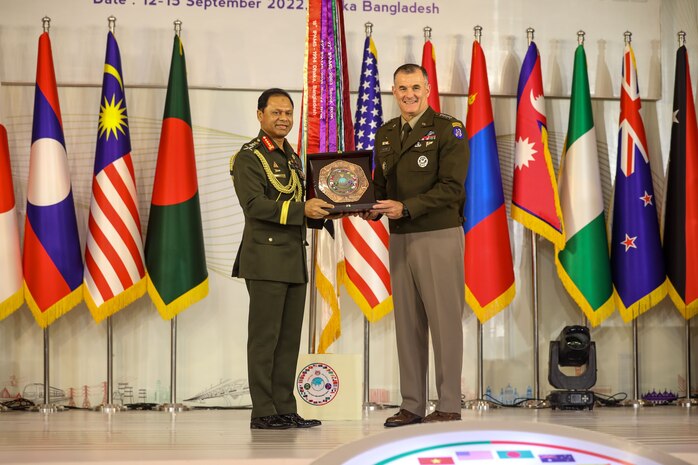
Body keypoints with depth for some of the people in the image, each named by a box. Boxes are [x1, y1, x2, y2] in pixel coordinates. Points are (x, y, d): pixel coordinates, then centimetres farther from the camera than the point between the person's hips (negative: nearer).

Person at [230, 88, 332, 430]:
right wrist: (301, 209, -23)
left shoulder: (292, 158, 20)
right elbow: (254, 204, -19)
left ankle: (285, 409, 11)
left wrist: (322, 210, 5)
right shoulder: (249, 157, -5)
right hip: (266, 258, -8)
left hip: (295, 259, 8)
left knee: (289, 338, 7)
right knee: (265, 337, -5)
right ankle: (262, 412, -2)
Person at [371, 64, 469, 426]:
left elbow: (451, 188, -15)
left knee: (444, 321, -3)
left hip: (439, 237, -6)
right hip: (400, 238, 7)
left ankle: (449, 406, 3)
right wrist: (374, 206, -1)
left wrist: (405, 207, -21)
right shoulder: (385, 134, 14)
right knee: (407, 323, 9)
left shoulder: (448, 130, -7)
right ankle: (412, 405, 16)